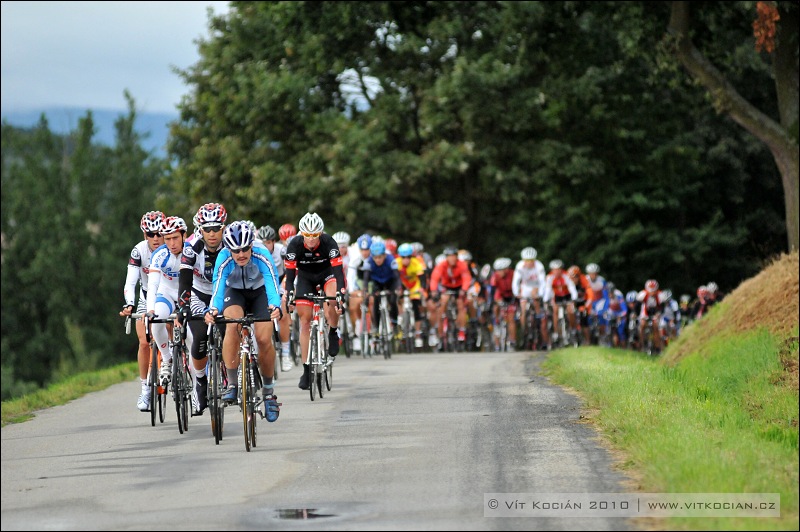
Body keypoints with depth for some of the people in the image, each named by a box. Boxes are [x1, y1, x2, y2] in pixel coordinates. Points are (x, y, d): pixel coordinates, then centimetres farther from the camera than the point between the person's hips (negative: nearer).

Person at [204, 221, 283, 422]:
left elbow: (272, 284, -43)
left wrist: (276, 306, -63)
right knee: (233, 326, -31)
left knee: (264, 339, -16)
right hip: (234, 291, 0)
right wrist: (213, 310, -61)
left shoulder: (262, 255, -34)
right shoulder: (224, 259, -31)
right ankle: (231, 384, -25)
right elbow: (218, 288, -40)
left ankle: (269, 391, 5)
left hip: (260, 291, 0)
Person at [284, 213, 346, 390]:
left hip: (327, 273, -2)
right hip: (305, 277, 2)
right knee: (305, 321, -5)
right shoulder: (294, 245, -26)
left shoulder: (328, 242, -29)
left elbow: (338, 270, -33)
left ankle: (333, 332, -5)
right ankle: (306, 369, 1)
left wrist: (340, 295, -47)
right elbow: (290, 273, -24)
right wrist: (289, 297, -38)